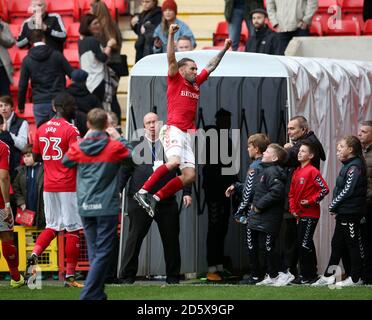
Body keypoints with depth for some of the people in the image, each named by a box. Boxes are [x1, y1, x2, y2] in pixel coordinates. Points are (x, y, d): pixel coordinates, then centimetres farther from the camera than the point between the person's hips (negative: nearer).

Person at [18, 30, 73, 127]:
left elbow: (22, 85, 2)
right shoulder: (57, 55, 0)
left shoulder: (27, 60, 1)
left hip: (39, 104, 0)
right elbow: (72, 75, -1)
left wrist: (21, 105, 12)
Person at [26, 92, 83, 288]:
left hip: (48, 186, 6)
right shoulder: (71, 130, -12)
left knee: (52, 226, 16)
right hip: (68, 186, -6)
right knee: (73, 229, 1)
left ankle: (34, 253, -9)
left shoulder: (41, 130, 7)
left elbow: (35, 156, 13)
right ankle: (70, 276, 1)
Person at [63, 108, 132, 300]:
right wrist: (119, 138, 11)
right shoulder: (115, 147, -8)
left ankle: (97, 295, 16)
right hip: (107, 207, -4)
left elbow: (66, 161, 19)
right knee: (102, 253, -3)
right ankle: (89, 295, -12)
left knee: (94, 252, 13)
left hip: (86, 207, 4)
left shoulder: (79, 147, 0)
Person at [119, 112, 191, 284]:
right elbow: (124, 171, 6)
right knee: (135, 237, 0)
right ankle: (127, 276, 6)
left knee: (171, 238, 5)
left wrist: (187, 192, 2)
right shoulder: (135, 146, 9)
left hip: (166, 201, 1)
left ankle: (173, 276, 15)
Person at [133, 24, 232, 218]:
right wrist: (171, 35, -19)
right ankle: (142, 192, -30)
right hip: (174, 130, -8)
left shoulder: (196, 84, 22)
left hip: (187, 135, 8)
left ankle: (155, 198, -3)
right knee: (174, 161, -32)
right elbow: (171, 59, -9)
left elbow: (211, 67, 33)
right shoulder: (175, 80, 4)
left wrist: (224, 49, 35)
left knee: (190, 175, -5)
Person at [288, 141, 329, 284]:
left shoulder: (312, 171, -12)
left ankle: (308, 275, -4)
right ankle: (305, 274, 19)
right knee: (302, 244, 12)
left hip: (310, 214, -9)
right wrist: (293, 209, 7)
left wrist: (311, 201, -15)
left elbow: (325, 189, -17)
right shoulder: (297, 172, 13)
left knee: (304, 245, -9)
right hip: (300, 214, 9)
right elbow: (292, 193, 19)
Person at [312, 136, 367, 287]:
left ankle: (356, 278, 5)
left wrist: (333, 205, -12)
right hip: (343, 212, 10)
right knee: (337, 244, 11)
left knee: (353, 244, -1)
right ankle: (329, 276, 16)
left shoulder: (355, 167, -15)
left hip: (351, 213, -10)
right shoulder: (348, 166, 16)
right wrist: (334, 207, 7)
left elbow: (348, 190, -21)